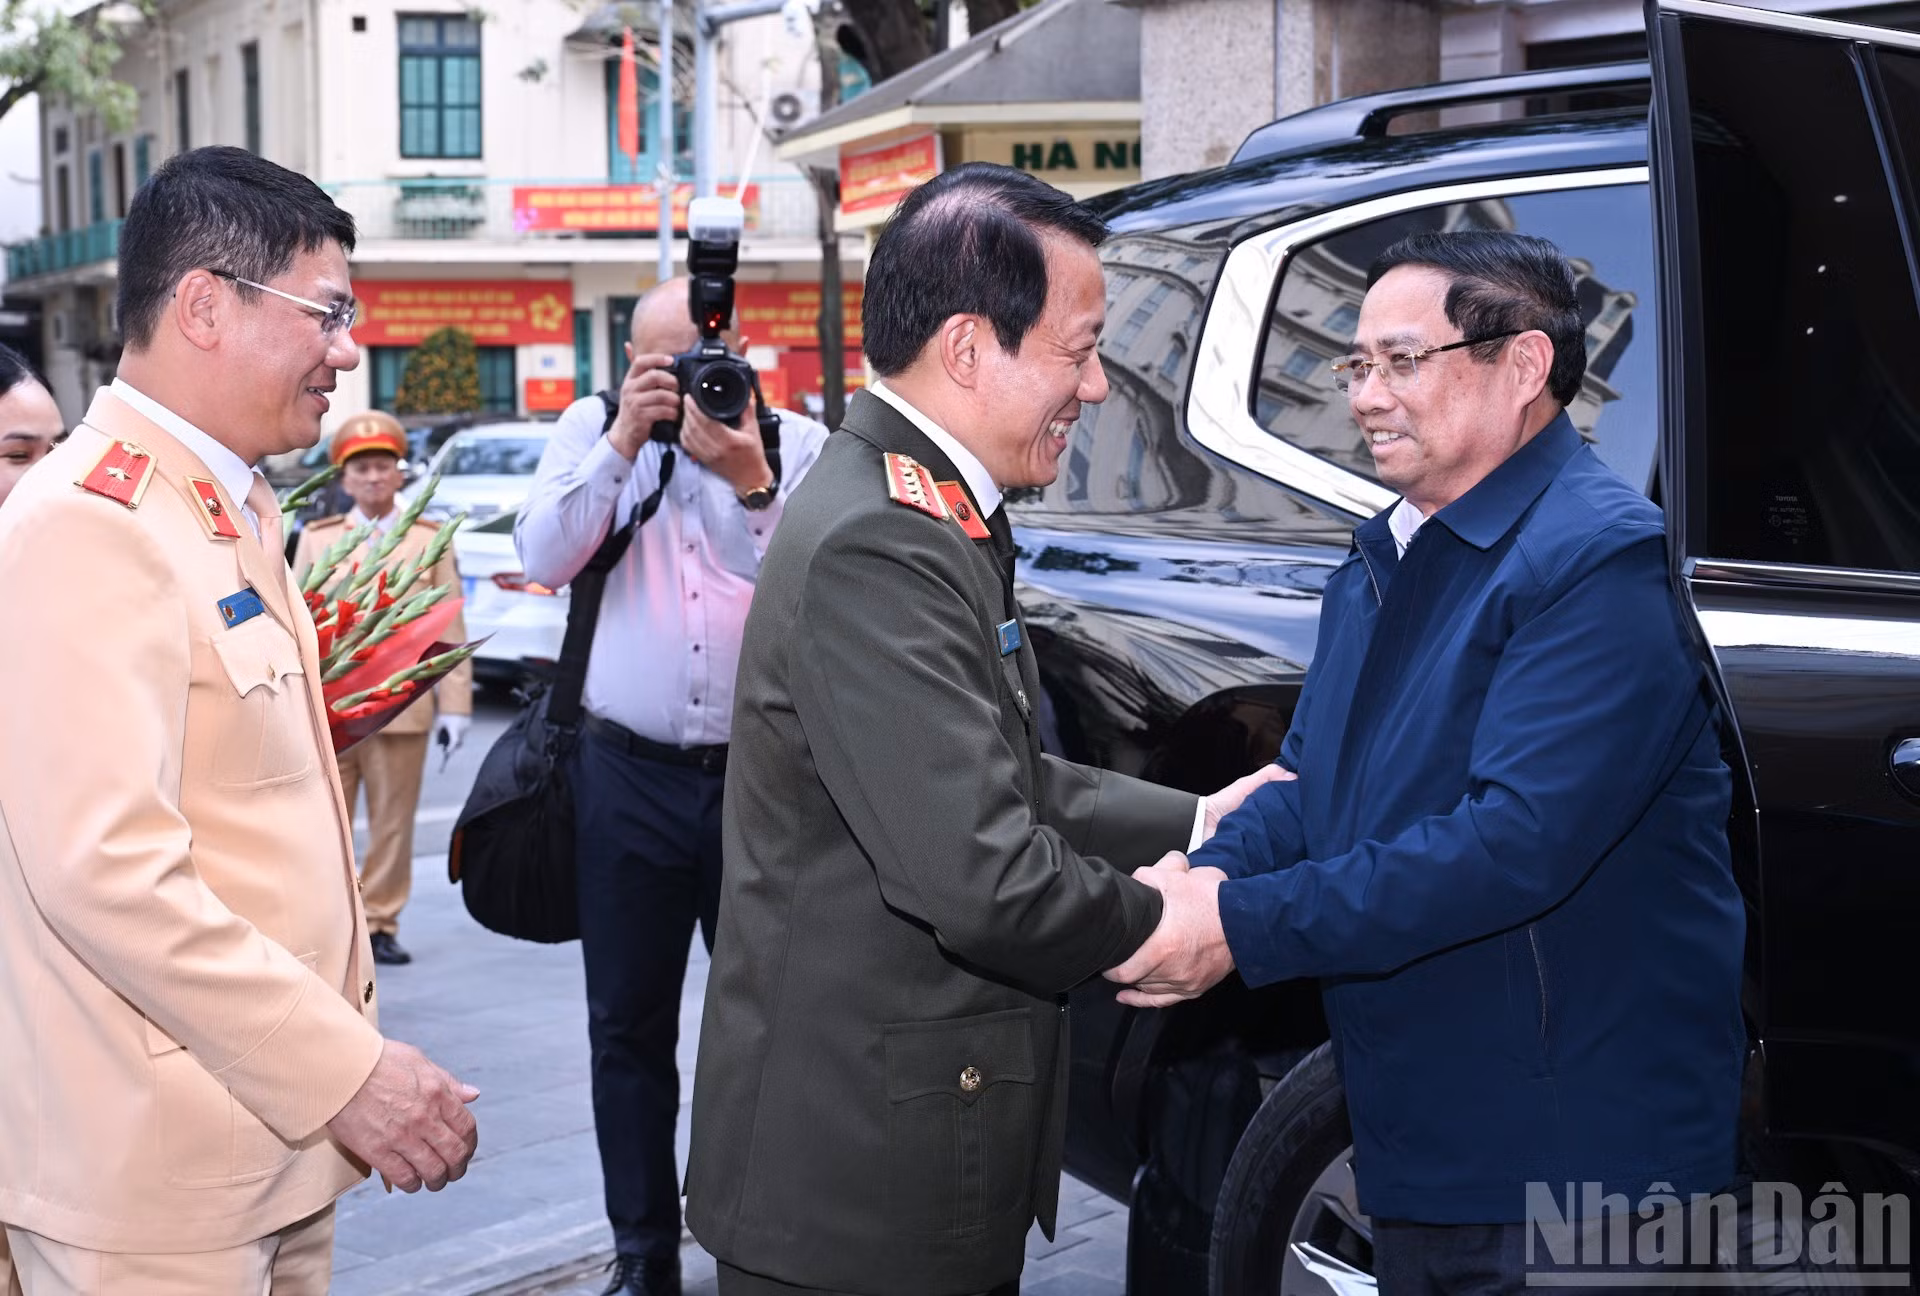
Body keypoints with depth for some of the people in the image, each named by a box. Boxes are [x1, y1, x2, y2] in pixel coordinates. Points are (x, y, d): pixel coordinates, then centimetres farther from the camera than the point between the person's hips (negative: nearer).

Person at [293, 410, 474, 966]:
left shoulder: (430, 540, 8)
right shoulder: (316, 538, 12)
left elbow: (450, 629, 3)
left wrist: (454, 705, -3)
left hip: (401, 707, -1)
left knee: (392, 824, 4)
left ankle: (379, 924, 13)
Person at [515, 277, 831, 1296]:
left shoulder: (799, 444, -1)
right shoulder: (592, 428, 6)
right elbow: (543, 558, -7)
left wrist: (750, 481, -24)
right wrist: (623, 440, -15)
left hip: (762, 771, -1)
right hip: (629, 773, 2)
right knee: (629, 1025, 8)